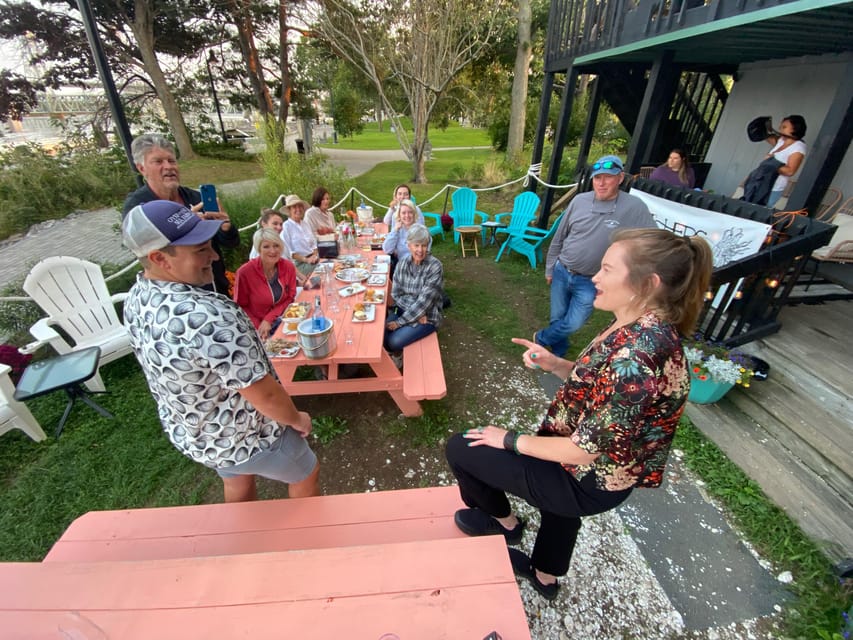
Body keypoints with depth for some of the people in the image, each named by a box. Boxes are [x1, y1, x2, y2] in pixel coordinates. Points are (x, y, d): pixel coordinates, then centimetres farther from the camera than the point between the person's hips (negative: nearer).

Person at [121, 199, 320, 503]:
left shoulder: (136, 298, -10)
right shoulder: (208, 316, -40)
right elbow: (264, 394, -32)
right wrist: (297, 419, -13)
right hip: (244, 437, -7)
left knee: (237, 483, 33)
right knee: (306, 474, 22)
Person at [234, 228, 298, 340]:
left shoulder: (289, 267, -6)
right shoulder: (244, 272, -14)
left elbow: (289, 298, 1)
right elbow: (240, 306, -3)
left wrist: (268, 320, -10)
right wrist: (259, 327, -13)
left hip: (282, 321, 4)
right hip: (256, 327, -3)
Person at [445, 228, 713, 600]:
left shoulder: (636, 359, -36)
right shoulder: (641, 328, -7)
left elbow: (584, 451, -29)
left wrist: (509, 440, -16)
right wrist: (555, 364, -10)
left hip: (587, 482, -8)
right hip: (598, 467, 9)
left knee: (459, 448, 0)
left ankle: (504, 523, 29)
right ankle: (545, 577, 68)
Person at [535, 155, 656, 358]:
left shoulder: (634, 207, -14)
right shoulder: (579, 200, -4)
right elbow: (559, 238, 6)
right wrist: (549, 268, 9)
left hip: (591, 282, -2)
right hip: (561, 272, 3)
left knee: (573, 324, -1)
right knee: (557, 319, 13)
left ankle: (541, 339, 30)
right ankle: (558, 354, 39)